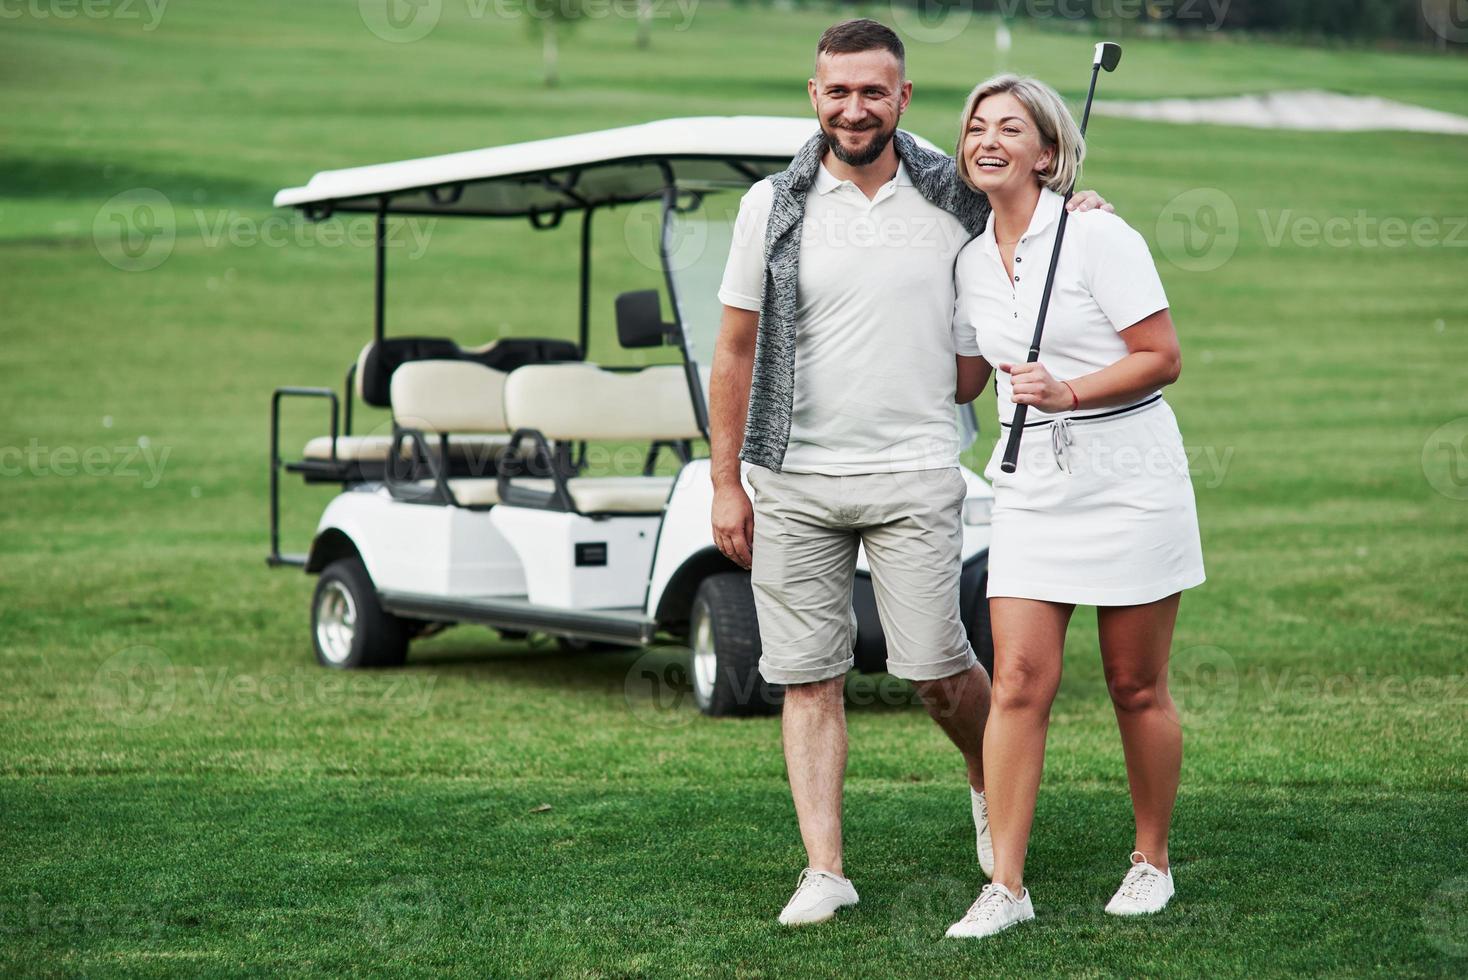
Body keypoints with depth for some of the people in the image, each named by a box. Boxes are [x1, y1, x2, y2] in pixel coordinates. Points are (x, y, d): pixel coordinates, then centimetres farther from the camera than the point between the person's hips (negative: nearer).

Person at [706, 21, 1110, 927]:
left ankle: (991, 781, 31)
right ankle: (825, 871, 8)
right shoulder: (774, 206, 1)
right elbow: (736, 352, 5)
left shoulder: (955, 198, 2)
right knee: (808, 677, 2)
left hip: (914, 475, -1)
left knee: (936, 670, 0)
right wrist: (726, 484, 2)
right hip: (793, 479, 1)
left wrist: (1074, 209, -1)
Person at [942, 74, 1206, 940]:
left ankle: (1152, 862, 21)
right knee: (1020, 680, -5)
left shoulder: (1096, 235, -8)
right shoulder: (972, 262, 10)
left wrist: (1070, 392, -20)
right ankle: (1006, 886, -2)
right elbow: (963, 379, 22)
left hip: (1127, 475, -4)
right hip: (1031, 486, 5)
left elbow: (1164, 359, -9)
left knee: (1137, 687, 4)